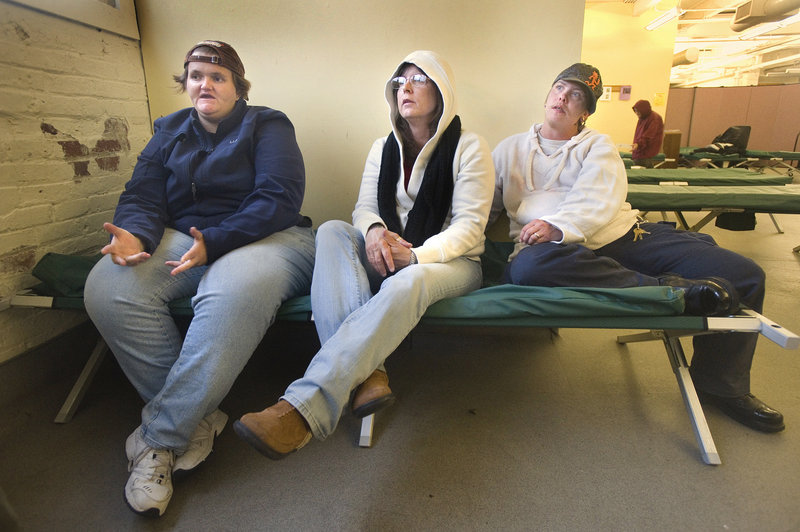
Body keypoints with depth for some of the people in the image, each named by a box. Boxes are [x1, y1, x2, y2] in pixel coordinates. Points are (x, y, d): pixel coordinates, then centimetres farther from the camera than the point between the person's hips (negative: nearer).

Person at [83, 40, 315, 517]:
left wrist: (214, 242, -22)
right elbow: (143, 195, 9)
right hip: (180, 240, 5)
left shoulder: (267, 127, 5)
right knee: (108, 285, -24)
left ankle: (160, 439, -24)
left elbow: (280, 199, -10)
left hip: (263, 240, -4)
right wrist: (134, 235, -15)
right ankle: (196, 420, -18)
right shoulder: (170, 132, 21)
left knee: (234, 292, -39)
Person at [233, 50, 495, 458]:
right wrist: (374, 231, -20)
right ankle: (367, 372, -41)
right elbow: (364, 207, 6)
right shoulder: (383, 148, 14)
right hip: (386, 255, 4)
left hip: (451, 260, -4)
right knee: (331, 231, -26)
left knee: (409, 282, -40)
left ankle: (304, 408, -48)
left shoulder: (469, 148, -1)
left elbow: (469, 225, -10)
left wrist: (417, 255, -27)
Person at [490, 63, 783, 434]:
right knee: (526, 267, -40)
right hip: (560, 252, -1)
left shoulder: (598, 146, 16)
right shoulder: (510, 149, 19)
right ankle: (667, 289, -27)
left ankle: (719, 385, 11)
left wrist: (557, 225, -23)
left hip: (623, 235, 2)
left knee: (743, 275, -13)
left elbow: (601, 200, -4)